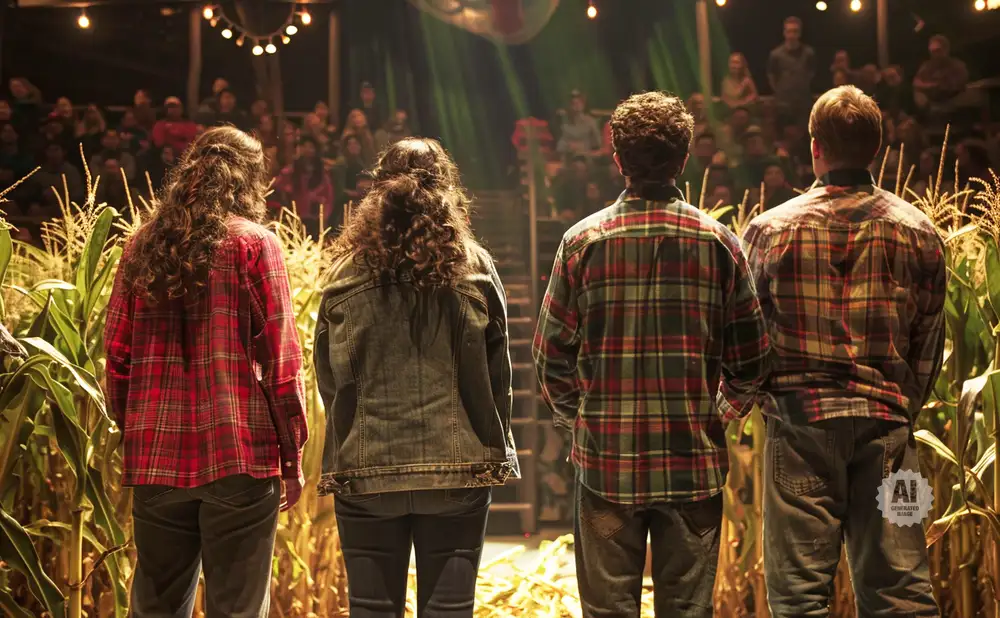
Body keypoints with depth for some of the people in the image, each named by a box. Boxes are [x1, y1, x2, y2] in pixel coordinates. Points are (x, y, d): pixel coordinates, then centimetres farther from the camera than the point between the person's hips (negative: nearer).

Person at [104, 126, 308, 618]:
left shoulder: (142, 248, 8)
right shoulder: (254, 244, -4)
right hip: (239, 460, -4)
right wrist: (292, 455, 0)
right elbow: (280, 357, -6)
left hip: (155, 462, 4)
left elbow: (117, 354, 10)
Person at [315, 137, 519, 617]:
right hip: (458, 468, 0)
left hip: (365, 469, 1)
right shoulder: (474, 268, -2)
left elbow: (328, 377, 3)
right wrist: (496, 447, 12)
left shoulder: (347, 272, -1)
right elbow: (498, 373, 1)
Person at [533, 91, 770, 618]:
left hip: (606, 460, -1)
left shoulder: (584, 241, -4)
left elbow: (551, 353, -1)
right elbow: (751, 356, 1)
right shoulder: (717, 241, -1)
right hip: (694, 457, 1)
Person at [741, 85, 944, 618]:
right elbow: (929, 344, 6)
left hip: (800, 420, -2)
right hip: (886, 423, 2)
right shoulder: (918, 232, 2)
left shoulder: (770, 230, -3)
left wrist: (768, 400, 19)